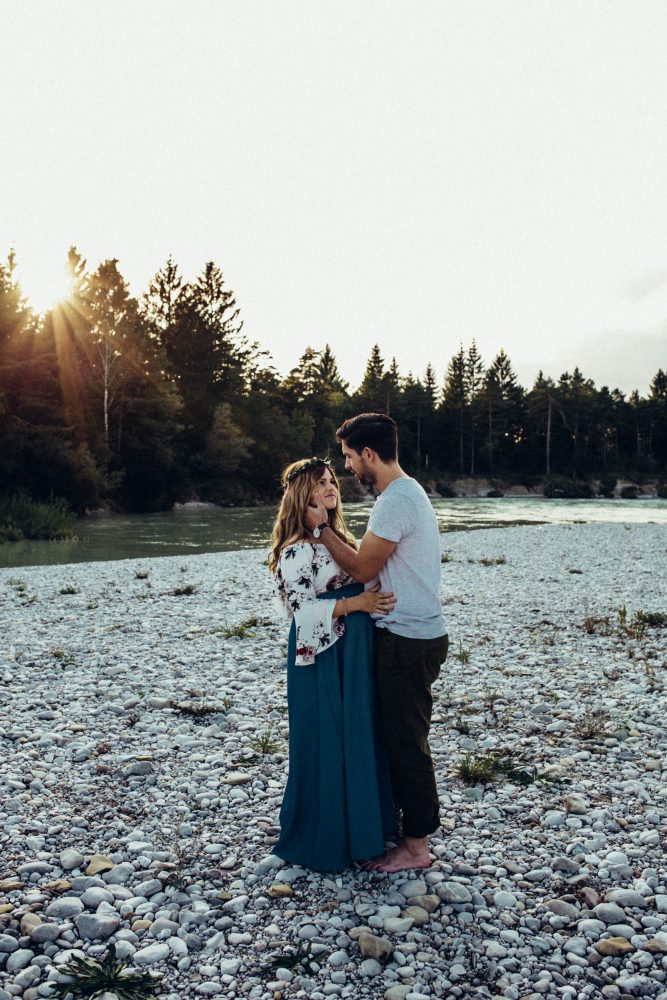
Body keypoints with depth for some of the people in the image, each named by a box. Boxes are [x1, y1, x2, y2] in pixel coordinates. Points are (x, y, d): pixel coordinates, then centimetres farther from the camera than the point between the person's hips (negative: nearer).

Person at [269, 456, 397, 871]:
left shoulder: (337, 536, 13)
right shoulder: (297, 548, -15)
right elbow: (301, 607, -19)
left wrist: (377, 598, 0)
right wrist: (356, 603, -24)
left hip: (354, 650, 9)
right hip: (322, 654, -9)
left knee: (359, 735, 16)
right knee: (325, 742, 2)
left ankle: (359, 822, 33)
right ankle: (321, 839, 19)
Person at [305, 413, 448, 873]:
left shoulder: (395, 501, -22)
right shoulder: (409, 491, 12)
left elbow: (362, 568, -16)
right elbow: (377, 562, 12)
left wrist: (322, 527, -7)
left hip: (408, 641, -10)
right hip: (413, 633, 10)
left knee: (407, 740, 3)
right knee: (399, 734, 20)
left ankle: (417, 845, 18)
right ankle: (408, 821, 36)